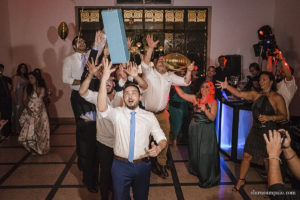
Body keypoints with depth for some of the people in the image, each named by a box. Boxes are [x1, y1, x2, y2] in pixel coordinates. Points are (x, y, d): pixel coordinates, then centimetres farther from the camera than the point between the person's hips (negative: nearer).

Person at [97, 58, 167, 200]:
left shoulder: (149, 116, 0)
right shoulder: (117, 114, -4)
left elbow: (162, 139, 0)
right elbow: (102, 108, -25)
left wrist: (158, 148, -25)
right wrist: (104, 79, -34)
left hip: (142, 166, 1)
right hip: (120, 165, -1)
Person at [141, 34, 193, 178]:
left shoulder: (170, 76, 9)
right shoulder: (149, 73, -5)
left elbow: (185, 82, 6)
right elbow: (145, 63, -25)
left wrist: (189, 71, -13)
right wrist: (151, 48, -38)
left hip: (162, 114, 4)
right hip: (147, 112, -4)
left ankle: (161, 164, 25)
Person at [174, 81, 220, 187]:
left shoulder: (213, 102, -7)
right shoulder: (196, 98, 3)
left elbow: (212, 118, -13)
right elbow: (182, 94, 2)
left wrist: (205, 110, -27)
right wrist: (176, 85, -5)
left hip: (207, 130, -4)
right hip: (194, 128, 4)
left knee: (206, 153, -1)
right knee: (194, 150, 16)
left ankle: (208, 178, 13)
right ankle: (196, 170, 39)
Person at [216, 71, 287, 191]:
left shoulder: (277, 98, -8)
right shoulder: (256, 95, 5)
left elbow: (283, 116, -8)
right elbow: (239, 94, -2)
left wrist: (270, 117, -23)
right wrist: (227, 86, -14)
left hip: (269, 132, -4)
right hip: (255, 130, 5)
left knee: (267, 159, 5)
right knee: (247, 155, 7)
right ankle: (241, 180, 24)